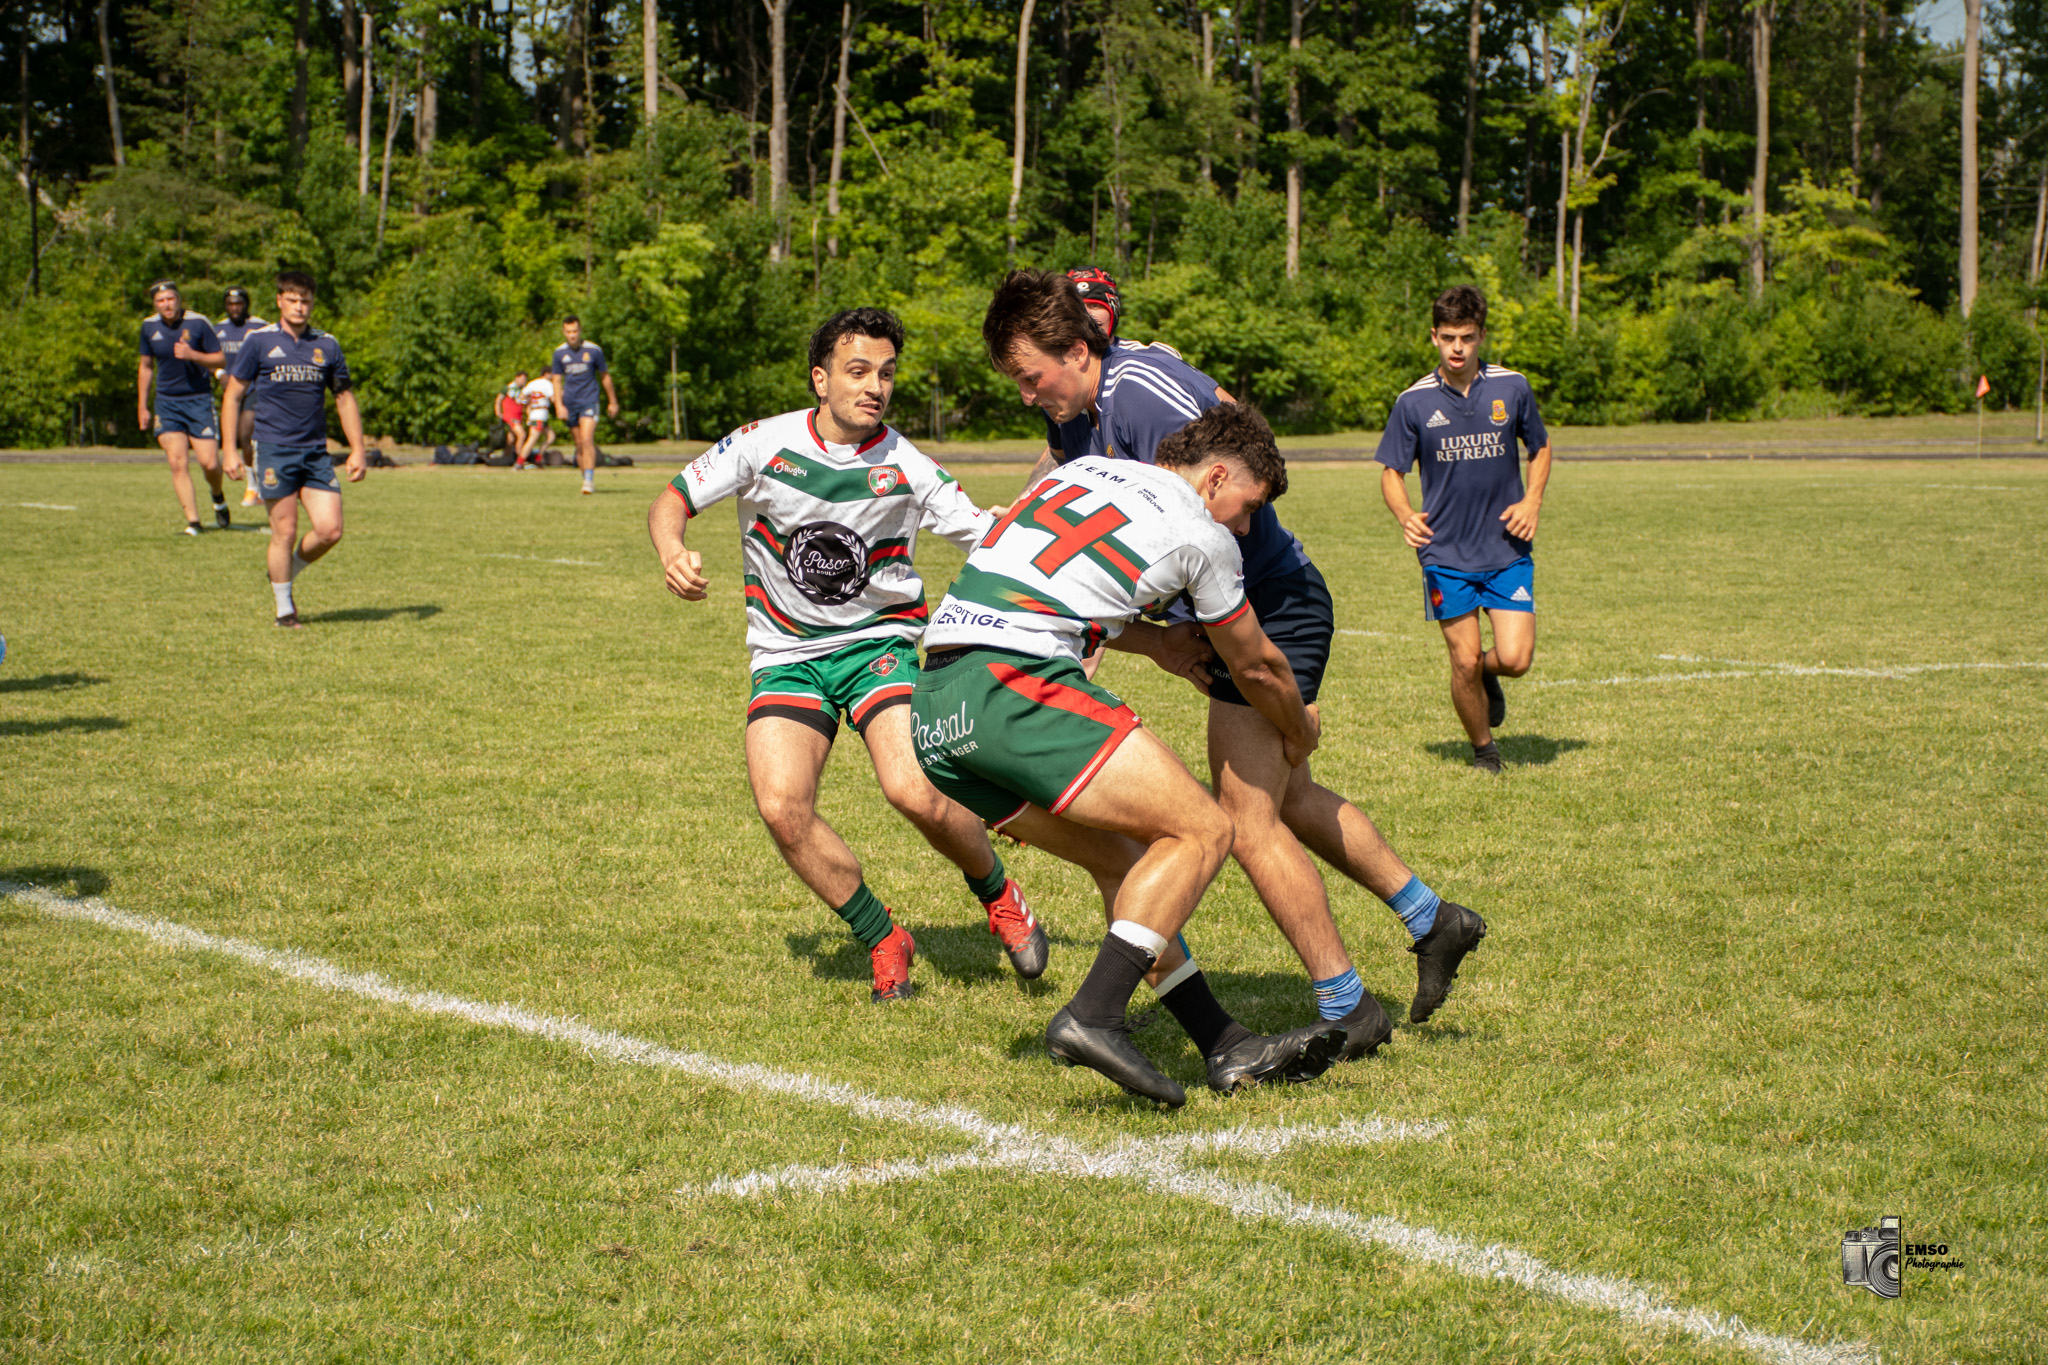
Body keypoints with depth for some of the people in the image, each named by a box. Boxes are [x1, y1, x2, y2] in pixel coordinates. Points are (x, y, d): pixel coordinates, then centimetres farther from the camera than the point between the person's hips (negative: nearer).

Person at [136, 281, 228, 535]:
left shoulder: (198, 323, -8)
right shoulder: (149, 326, 4)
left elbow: (219, 360, -3)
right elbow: (146, 366, 17)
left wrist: (193, 355, -22)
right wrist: (142, 406, 17)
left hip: (199, 400, -3)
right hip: (167, 403, 3)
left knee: (209, 463, -7)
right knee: (177, 462, -10)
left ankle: (218, 498, 27)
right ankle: (193, 522, -7)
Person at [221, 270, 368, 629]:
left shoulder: (327, 344, 9)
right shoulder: (259, 341, 0)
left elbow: (345, 398, 16)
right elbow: (233, 396, 4)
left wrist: (358, 450, 9)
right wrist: (230, 450, -2)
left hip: (316, 452, 3)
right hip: (274, 450, -3)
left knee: (330, 530, -6)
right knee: (285, 531, -4)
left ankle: (287, 573, 21)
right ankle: (284, 607, 11)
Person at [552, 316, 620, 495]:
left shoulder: (594, 350, -4)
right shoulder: (559, 352, 3)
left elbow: (605, 376, 7)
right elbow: (557, 380, 8)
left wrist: (612, 401, 14)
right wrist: (559, 405, -4)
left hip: (589, 401, -3)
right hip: (570, 404, 3)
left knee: (587, 440, -19)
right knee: (579, 444, 7)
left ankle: (589, 480, -20)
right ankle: (587, 480, 17)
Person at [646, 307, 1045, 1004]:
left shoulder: (907, 466, -7)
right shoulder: (764, 444, -7)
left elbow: (992, 537, -2)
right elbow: (673, 499, 1)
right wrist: (672, 552, -20)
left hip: (881, 640, -1)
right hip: (787, 654, 1)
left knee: (915, 793, -24)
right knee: (782, 809, -19)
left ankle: (999, 895, 8)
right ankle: (883, 940, 4)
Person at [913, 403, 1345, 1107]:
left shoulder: (1081, 470, 24)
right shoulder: (1201, 534, 5)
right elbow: (1257, 667, 19)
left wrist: (1159, 642, 41)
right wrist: (1299, 734, 38)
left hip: (933, 712, 9)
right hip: (1016, 686, -8)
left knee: (1121, 858, 17)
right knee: (1201, 831, -3)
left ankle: (1229, 1048, 15)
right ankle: (1092, 1016, -15)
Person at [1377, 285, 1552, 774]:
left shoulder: (1512, 388, 0)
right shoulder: (1413, 402, -4)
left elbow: (1540, 448, 15)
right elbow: (1392, 472, 2)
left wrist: (1532, 500, -1)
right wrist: (1405, 515, -18)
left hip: (1507, 549, 1)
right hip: (1445, 552, -1)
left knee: (1515, 657, -10)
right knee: (1464, 662, -2)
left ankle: (1487, 673, 27)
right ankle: (1483, 749, 22)